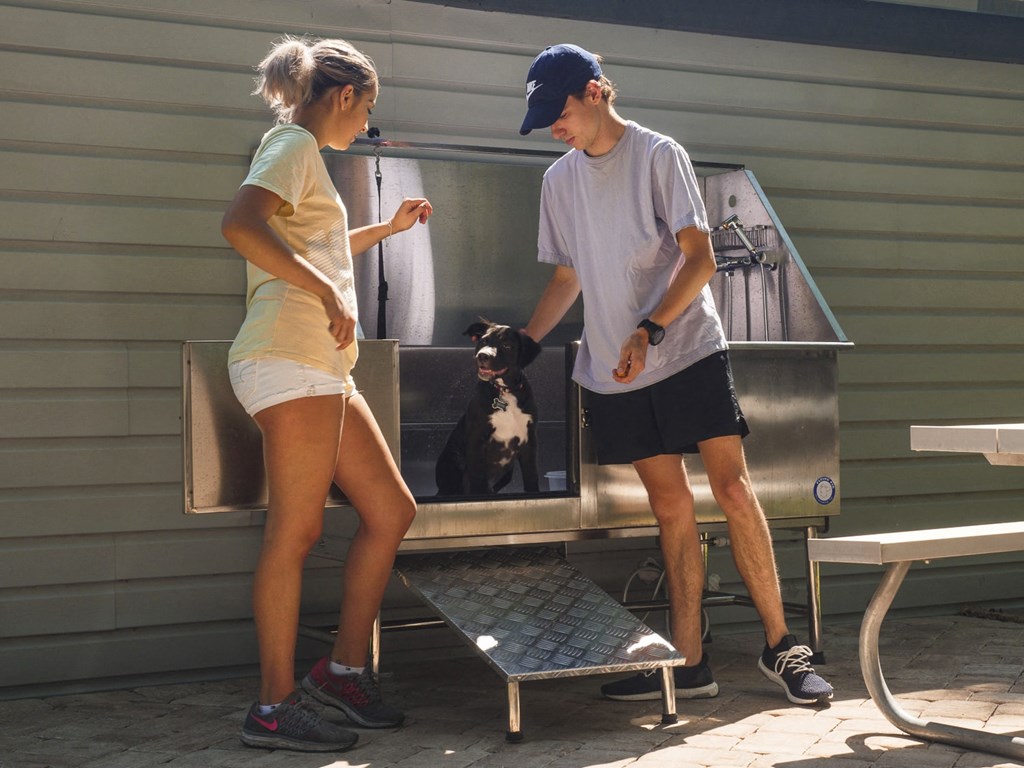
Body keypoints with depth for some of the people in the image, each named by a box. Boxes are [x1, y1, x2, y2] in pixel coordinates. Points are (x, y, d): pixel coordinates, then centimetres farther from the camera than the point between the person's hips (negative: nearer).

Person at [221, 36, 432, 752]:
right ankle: (276, 705, -4)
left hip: (326, 370, 10)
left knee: (392, 510, 9)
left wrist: (389, 227, 45)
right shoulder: (294, 144, -4)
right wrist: (327, 291, -22)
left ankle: (345, 669, 14)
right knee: (296, 529, -9)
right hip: (290, 358, -10)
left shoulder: (303, 152, 26)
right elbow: (240, 223, -23)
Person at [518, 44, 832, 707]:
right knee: (670, 508, 3)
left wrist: (649, 330, -22)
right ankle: (690, 664, 5)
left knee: (733, 490, -10)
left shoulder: (660, 155, -4)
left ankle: (780, 644, 0)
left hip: (691, 352, -4)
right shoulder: (560, 180, 12)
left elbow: (701, 259, -10)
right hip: (614, 372, 4)